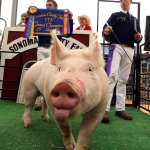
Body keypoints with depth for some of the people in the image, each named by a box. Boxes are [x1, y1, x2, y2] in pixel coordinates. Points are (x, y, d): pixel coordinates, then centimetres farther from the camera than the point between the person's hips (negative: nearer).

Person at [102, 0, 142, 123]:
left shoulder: (135, 20, 25)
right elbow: (106, 31, -2)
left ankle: (120, 109, 7)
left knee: (123, 79, 3)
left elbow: (137, 39, 23)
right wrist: (106, 32, -26)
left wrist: (139, 38, -1)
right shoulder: (115, 16, 13)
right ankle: (105, 109, -25)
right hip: (116, 47, -5)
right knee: (112, 75, -21)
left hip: (129, 50, 5)